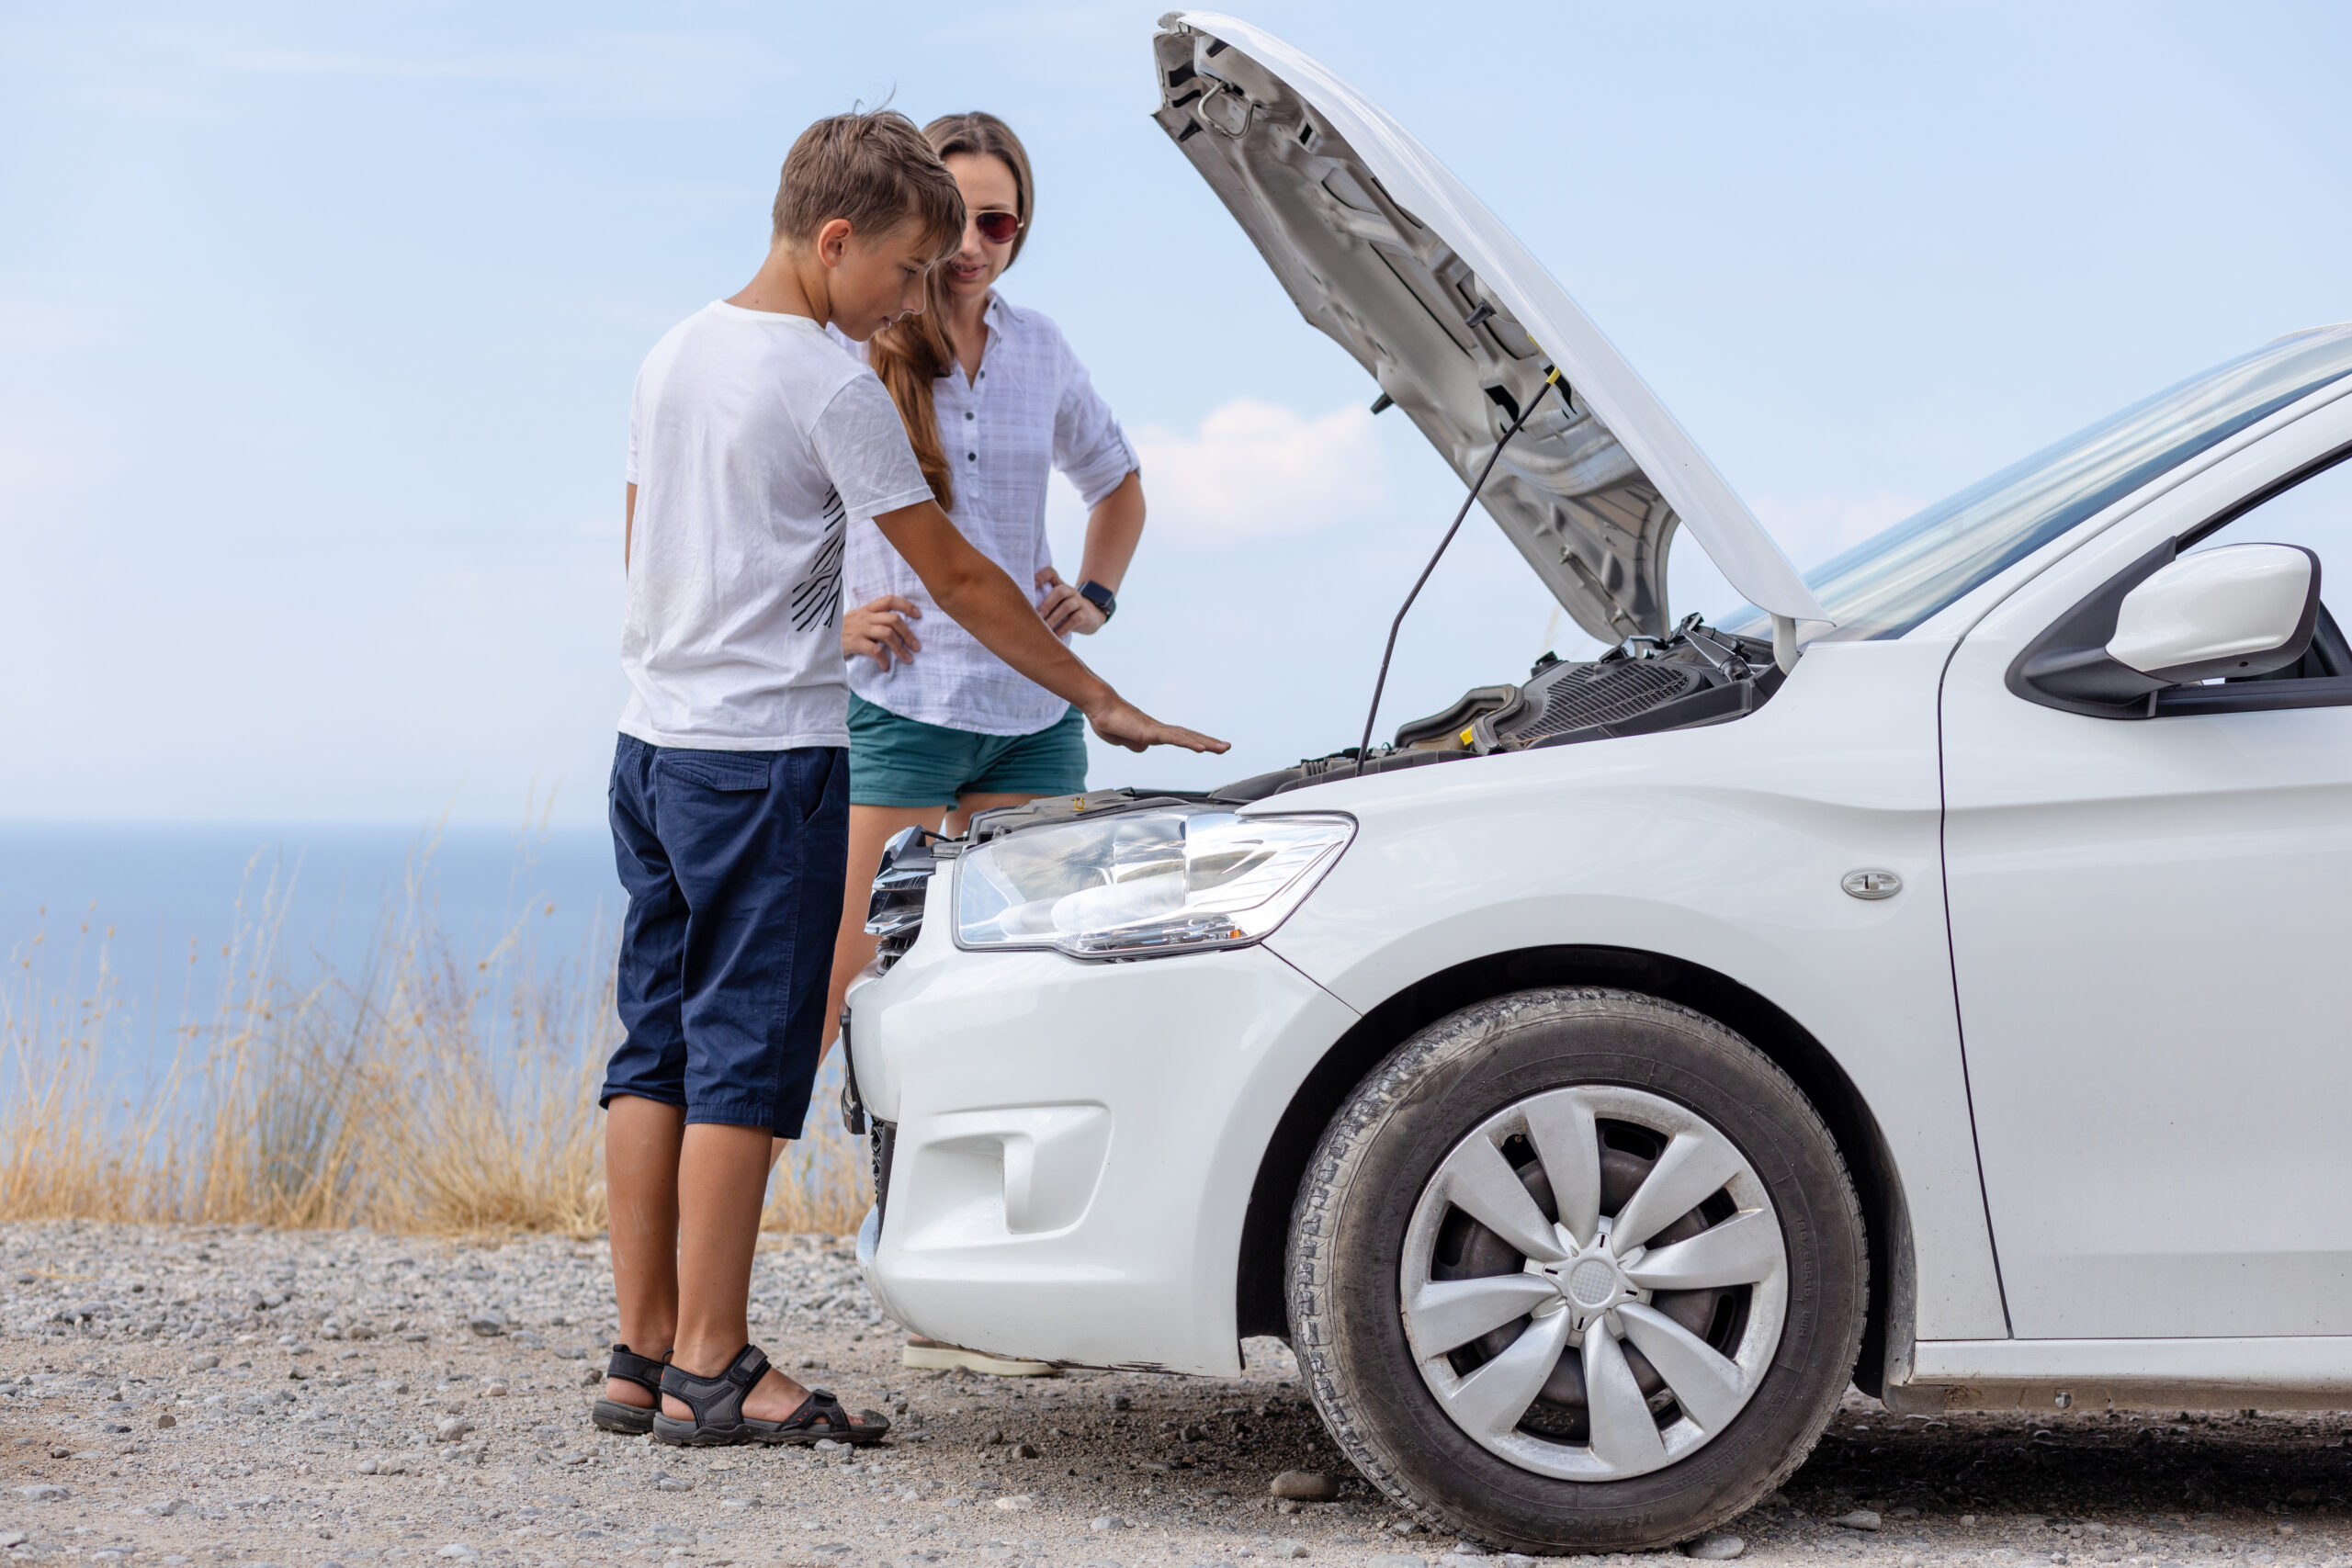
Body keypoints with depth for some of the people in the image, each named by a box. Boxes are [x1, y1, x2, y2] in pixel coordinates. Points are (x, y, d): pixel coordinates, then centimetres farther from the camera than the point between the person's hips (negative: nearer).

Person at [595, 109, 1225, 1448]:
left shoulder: (676, 356, 13)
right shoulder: (831, 385, -11)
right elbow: (956, 575, -10)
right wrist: (1104, 702, -3)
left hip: (655, 738, 9)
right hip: (768, 754, -8)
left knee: (660, 1049, 8)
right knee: (746, 1060, -6)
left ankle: (646, 1357, 11)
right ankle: (711, 1371, -5)